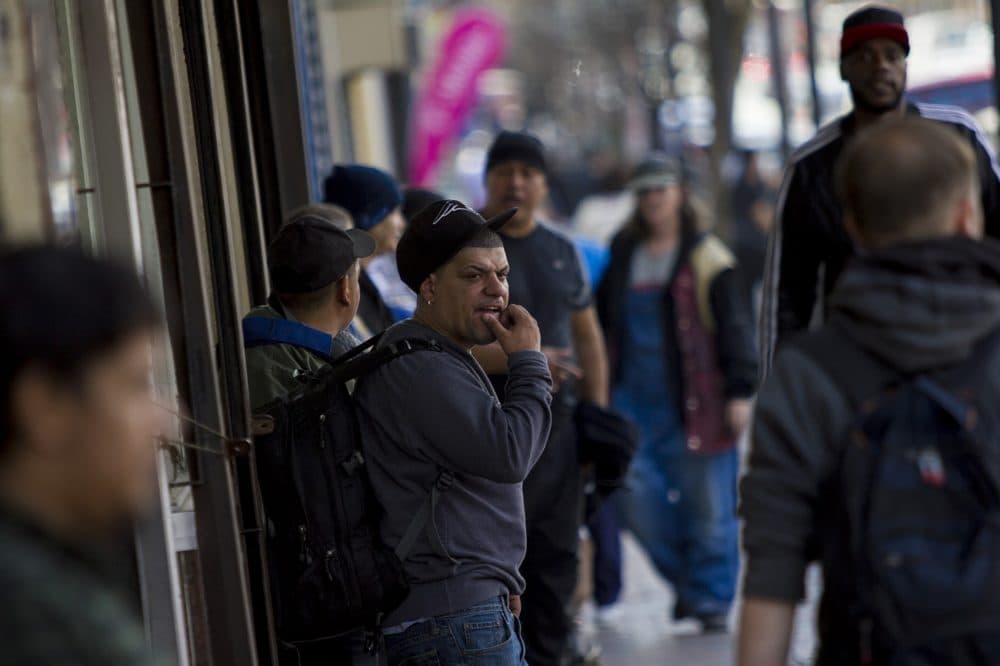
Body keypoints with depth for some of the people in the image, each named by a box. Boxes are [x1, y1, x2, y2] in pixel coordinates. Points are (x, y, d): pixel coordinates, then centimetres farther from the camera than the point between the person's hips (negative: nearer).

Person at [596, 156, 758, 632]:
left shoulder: (706, 258, 0)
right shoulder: (623, 255, 14)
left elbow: (733, 328, -3)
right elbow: (604, 321, 22)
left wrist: (738, 392, -9)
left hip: (694, 404, -4)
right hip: (635, 401, 4)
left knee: (707, 505, -3)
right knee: (635, 499, -3)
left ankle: (710, 597, 8)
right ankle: (684, 576, 18)